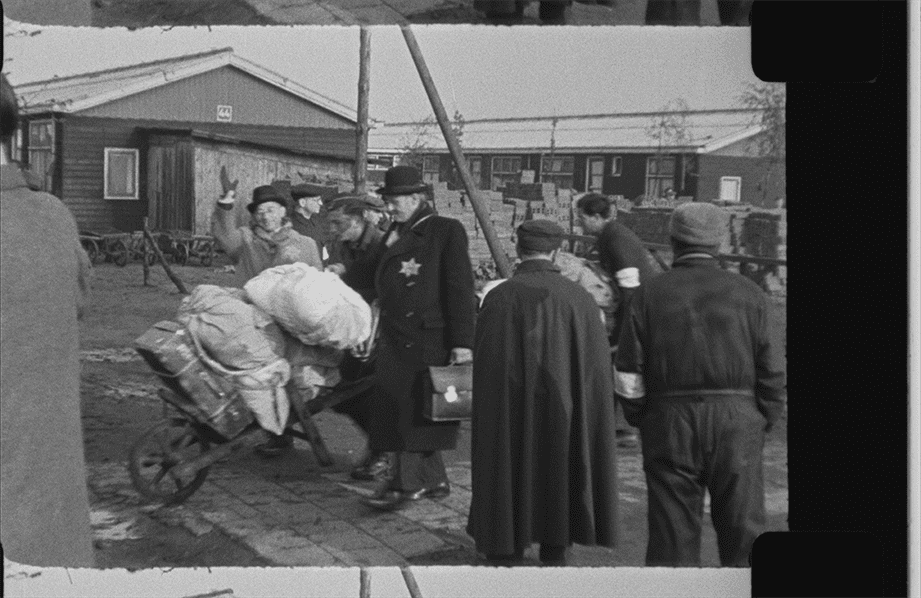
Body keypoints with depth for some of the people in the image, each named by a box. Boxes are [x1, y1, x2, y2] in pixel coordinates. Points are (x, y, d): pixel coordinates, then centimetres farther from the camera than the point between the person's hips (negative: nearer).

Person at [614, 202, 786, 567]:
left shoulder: (649, 295, 1)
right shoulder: (749, 295, 2)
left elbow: (628, 378, -1)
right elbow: (773, 376, -1)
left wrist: (644, 424, 12)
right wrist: (759, 427, 11)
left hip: (669, 428, 0)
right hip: (737, 426, 0)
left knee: (672, 541, 6)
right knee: (743, 539, 8)